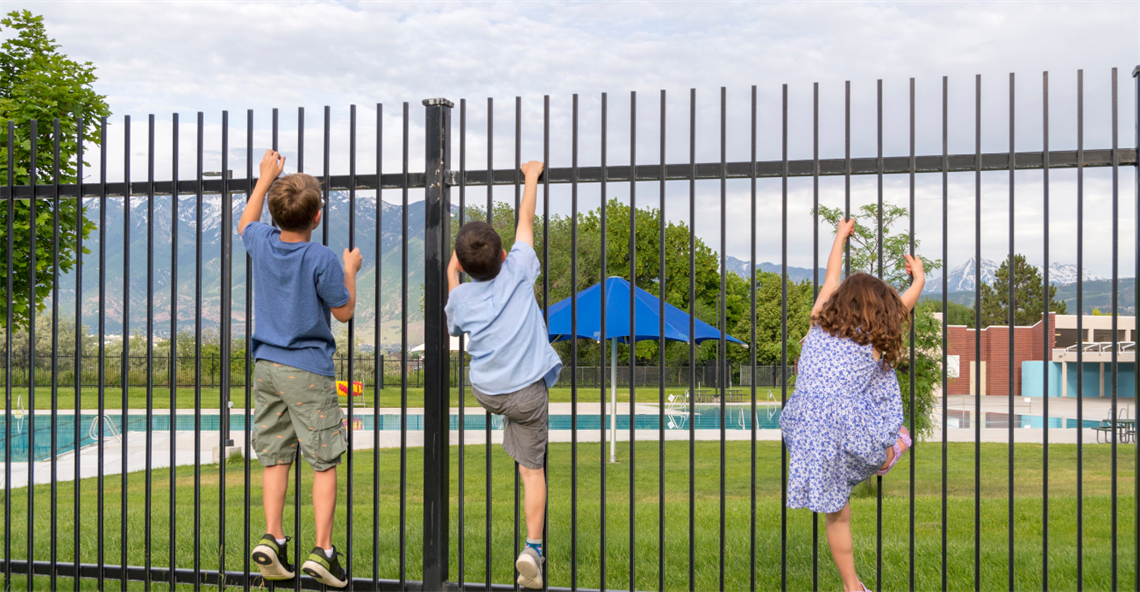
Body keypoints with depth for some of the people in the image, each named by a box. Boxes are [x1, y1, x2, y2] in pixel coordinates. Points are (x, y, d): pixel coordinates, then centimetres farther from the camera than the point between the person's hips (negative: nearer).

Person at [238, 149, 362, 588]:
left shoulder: (261, 243, 1)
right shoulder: (322, 259, -15)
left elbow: (245, 223, 26)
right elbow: (344, 311, -4)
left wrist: (265, 178, 33)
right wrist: (350, 270, 10)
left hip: (266, 367, 5)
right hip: (308, 371, -5)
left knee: (275, 457, 11)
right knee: (324, 462, 0)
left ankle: (271, 537, 1)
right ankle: (322, 549, -5)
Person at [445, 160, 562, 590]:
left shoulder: (459, 297, -3)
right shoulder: (518, 271, -8)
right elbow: (526, 220, 4)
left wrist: (450, 277, 25)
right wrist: (532, 175, 16)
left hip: (485, 392, 2)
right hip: (527, 391, -2)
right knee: (532, 467, 5)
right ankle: (533, 546, -3)